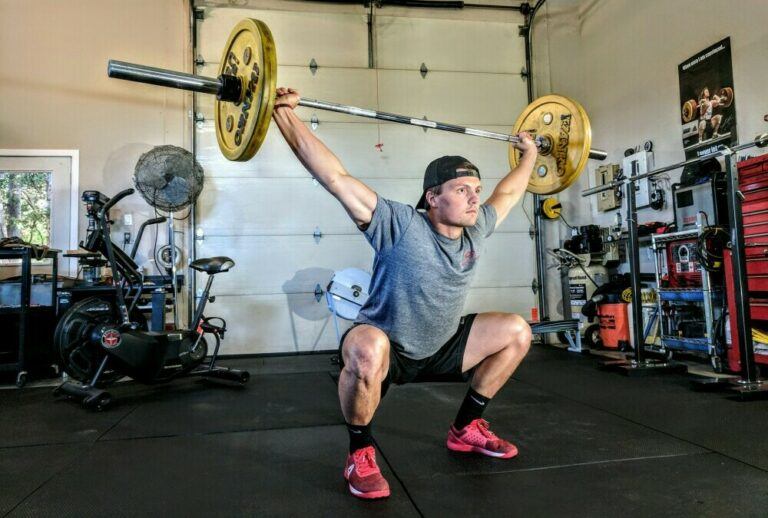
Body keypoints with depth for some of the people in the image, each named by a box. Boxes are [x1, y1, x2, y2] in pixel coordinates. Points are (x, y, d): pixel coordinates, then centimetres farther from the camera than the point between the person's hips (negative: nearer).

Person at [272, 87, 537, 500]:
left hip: (439, 350, 7)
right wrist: (285, 115, -30)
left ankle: (465, 430, 14)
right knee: (367, 350, -42)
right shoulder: (401, 227, -25)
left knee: (516, 332, 1)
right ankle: (360, 457, -13)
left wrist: (529, 155, 26)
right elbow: (335, 178, -28)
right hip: (386, 352, -7)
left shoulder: (475, 230, -6)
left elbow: (507, 194, 15)